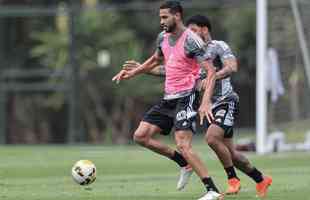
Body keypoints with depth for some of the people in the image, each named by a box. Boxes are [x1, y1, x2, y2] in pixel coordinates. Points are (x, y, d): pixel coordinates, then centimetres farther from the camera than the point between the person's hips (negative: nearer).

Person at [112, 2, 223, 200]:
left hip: (186, 98, -9)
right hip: (168, 98, 9)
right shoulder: (163, 37, 10)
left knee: (183, 145, -20)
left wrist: (206, 102, -31)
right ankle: (185, 164, 14)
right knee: (141, 136, 3)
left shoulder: (191, 40, -16)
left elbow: (211, 71, -20)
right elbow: (155, 60, 31)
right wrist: (131, 73, 20)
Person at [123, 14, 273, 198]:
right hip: (209, 106, 8)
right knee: (230, 152, 6)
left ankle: (233, 179, -14)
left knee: (212, 137, -27)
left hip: (226, 101, -8)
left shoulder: (218, 46, -5)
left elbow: (232, 67, -22)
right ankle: (261, 180, 22)